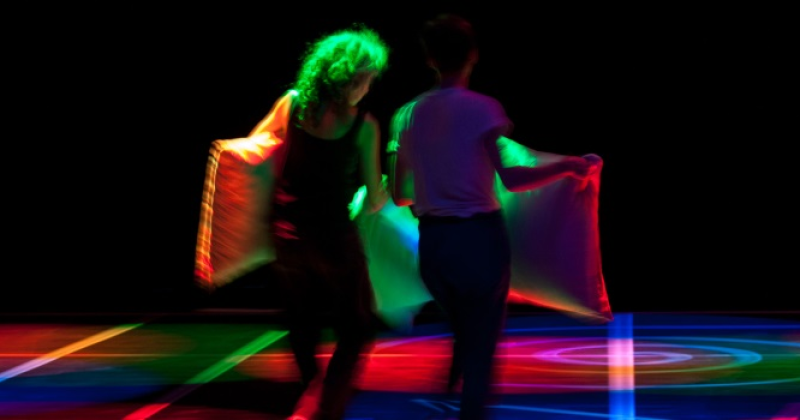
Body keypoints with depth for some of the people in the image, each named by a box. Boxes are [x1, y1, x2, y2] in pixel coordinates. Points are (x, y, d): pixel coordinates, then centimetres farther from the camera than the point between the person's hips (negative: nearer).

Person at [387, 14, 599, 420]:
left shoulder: (406, 115, 6)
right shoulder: (481, 108, -8)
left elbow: (397, 194, 8)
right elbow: (510, 178, -18)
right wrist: (567, 166, -7)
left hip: (432, 242, 5)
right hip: (478, 237, -5)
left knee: (462, 338, 24)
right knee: (480, 351, 4)